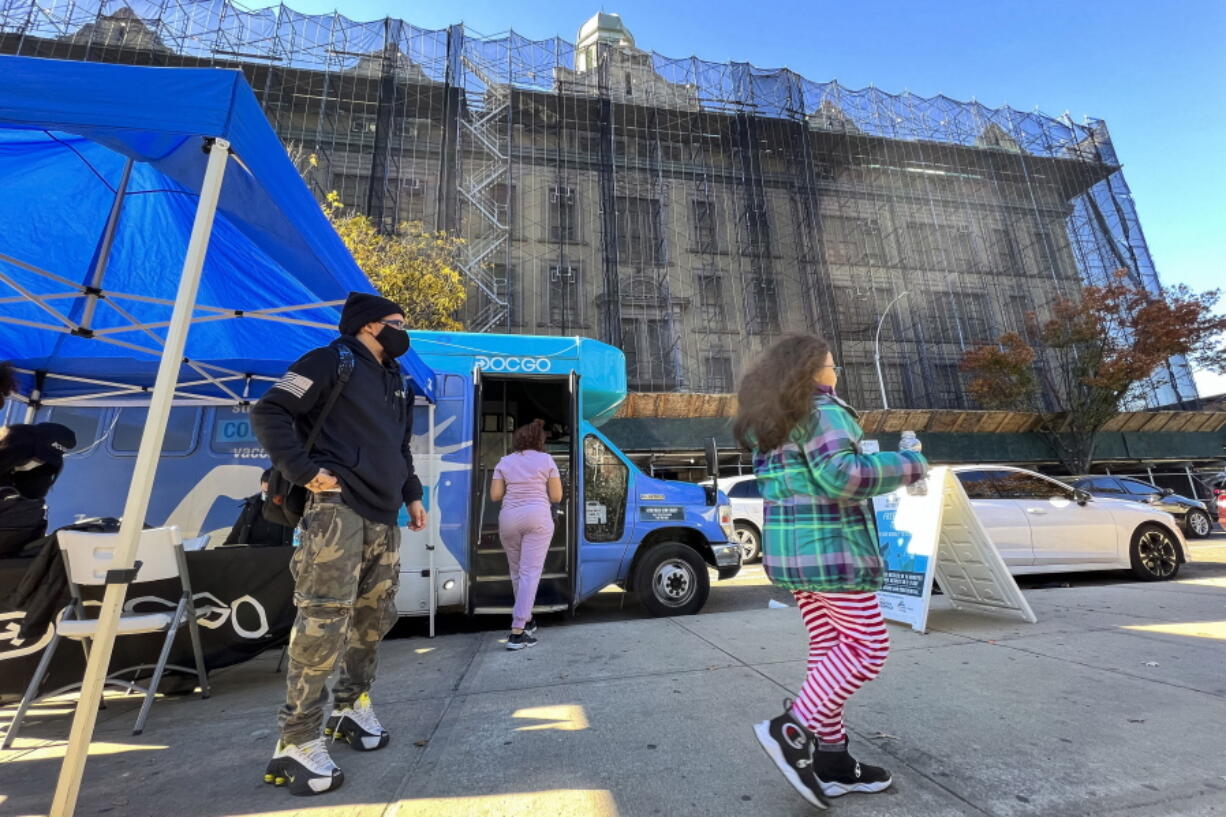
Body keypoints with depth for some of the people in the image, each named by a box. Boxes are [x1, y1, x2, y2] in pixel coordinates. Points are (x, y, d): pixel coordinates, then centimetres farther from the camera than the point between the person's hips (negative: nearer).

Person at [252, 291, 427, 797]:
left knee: (375, 616, 13)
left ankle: (351, 708, 32)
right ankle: (297, 742, 5)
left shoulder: (394, 380, 22)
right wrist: (304, 471, -15)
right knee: (324, 620, -10)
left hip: (382, 517, 8)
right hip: (337, 510, -8)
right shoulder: (331, 361, -2)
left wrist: (411, 494, 19)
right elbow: (269, 412, -8)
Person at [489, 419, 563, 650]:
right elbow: (556, 496, 3)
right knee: (530, 573, -2)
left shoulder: (504, 462, 9)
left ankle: (525, 619, 33)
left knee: (517, 572, 18)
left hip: (509, 517, 3)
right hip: (538, 517, -3)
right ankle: (517, 632, -7)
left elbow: (495, 495, 6)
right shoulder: (546, 460, 4)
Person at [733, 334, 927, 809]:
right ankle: (792, 731, 0)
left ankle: (831, 761, 21)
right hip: (830, 545, -9)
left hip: (790, 546, 9)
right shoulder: (820, 409, -13)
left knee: (829, 648, 14)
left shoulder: (770, 419, 14)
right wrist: (906, 467, -10)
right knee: (868, 648, 3)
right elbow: (841, 475, -25)